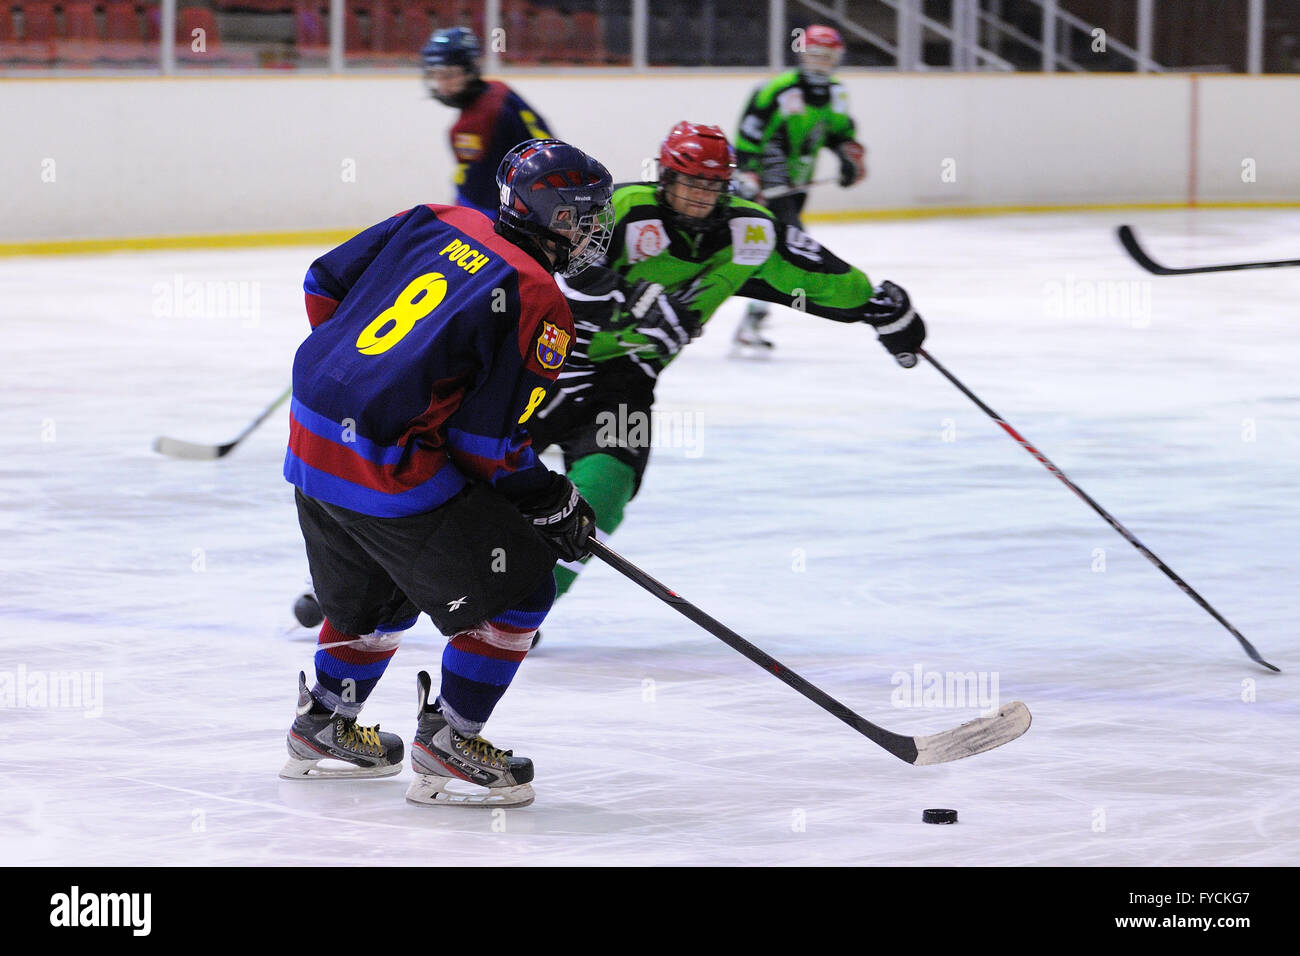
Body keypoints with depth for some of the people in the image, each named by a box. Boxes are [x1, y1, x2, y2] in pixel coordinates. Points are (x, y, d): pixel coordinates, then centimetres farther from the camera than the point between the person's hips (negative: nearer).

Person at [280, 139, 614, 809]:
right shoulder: (540, 306, -12)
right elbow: (488, 444, -14)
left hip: (312, 437, 9)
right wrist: (551, 503, 1)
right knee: (517, 585, 3)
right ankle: (447, 741, 5)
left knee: (382, 592, 30)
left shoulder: (437, 224, 9)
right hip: (389, 470, -8)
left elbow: (326, 284, 15)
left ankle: (323, 727, 43)